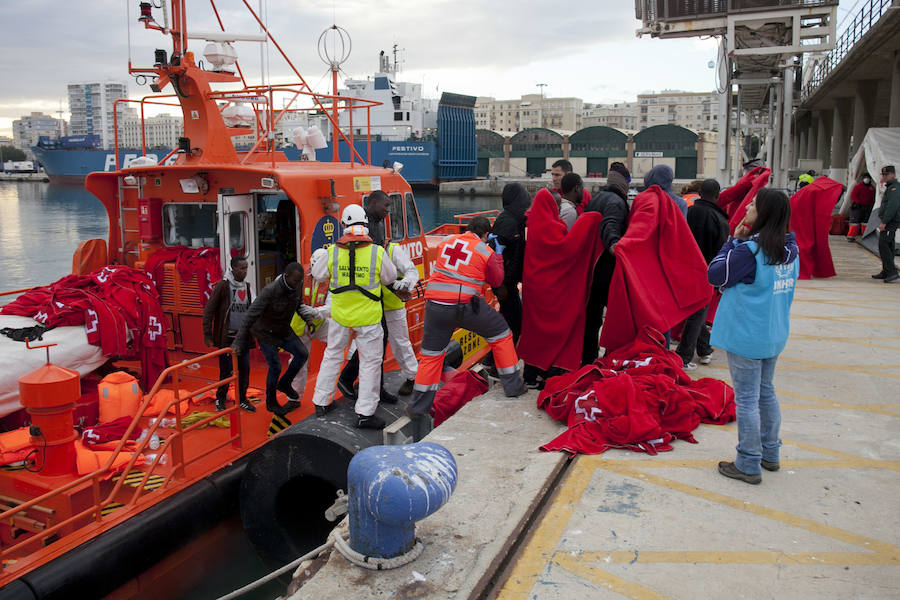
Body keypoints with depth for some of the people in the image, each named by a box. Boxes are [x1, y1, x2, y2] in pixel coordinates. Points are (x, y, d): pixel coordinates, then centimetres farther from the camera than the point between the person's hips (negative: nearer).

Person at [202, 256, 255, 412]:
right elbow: (209, 310, -9)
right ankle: (220, 399, 22)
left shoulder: (247, 286, 8)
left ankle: (242, 399, 22)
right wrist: (207, 335, -11)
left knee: (244, 369, 6)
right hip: (226, 337, -5)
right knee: (226, 370, 2)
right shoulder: (222, 285, -9)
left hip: (243, 336, 5)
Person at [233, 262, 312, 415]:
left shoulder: (296, 286, -14)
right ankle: (271, 403, 16)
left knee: (302, 353, -4)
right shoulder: (270, 291, -34)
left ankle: (284, 384, 18)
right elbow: (250, 316, -35)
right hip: (266, 333, -6)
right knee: (275, 367, -5)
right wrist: (238, 342, -38)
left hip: (284, 331, 6)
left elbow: (298, 305, 9)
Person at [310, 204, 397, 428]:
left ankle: (321, 402, 31)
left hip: (340, 316, 3)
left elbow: (318, 275, 6)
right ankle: (365, 413, 10)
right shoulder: (377, 252, -14)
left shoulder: (333, 252, -9)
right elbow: (390, 277, 1)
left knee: (332, 355, 21)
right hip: (368, 318, -3)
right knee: (370, 362, 8)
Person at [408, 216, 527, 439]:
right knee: (501, 334, 18)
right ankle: (513, 386, 23)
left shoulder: (447, 241, 10)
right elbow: (497, 281, 10)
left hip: (435, 305, 3)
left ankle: (418, 406, 16)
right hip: (467, 306, -3)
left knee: (431, 354, 13)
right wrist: (498, 259, 27)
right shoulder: (486, 252, 1)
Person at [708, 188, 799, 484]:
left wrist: (734, 241, -6)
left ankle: (749, 465, 11)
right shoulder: (790, 250, 4)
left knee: (746, 399, 1)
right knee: (766, 392, 20)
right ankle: (770, 454, 33)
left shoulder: (750, 250, -21)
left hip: (745, 337, -8)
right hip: (775, 335, 8)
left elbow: (715, 275, -13)